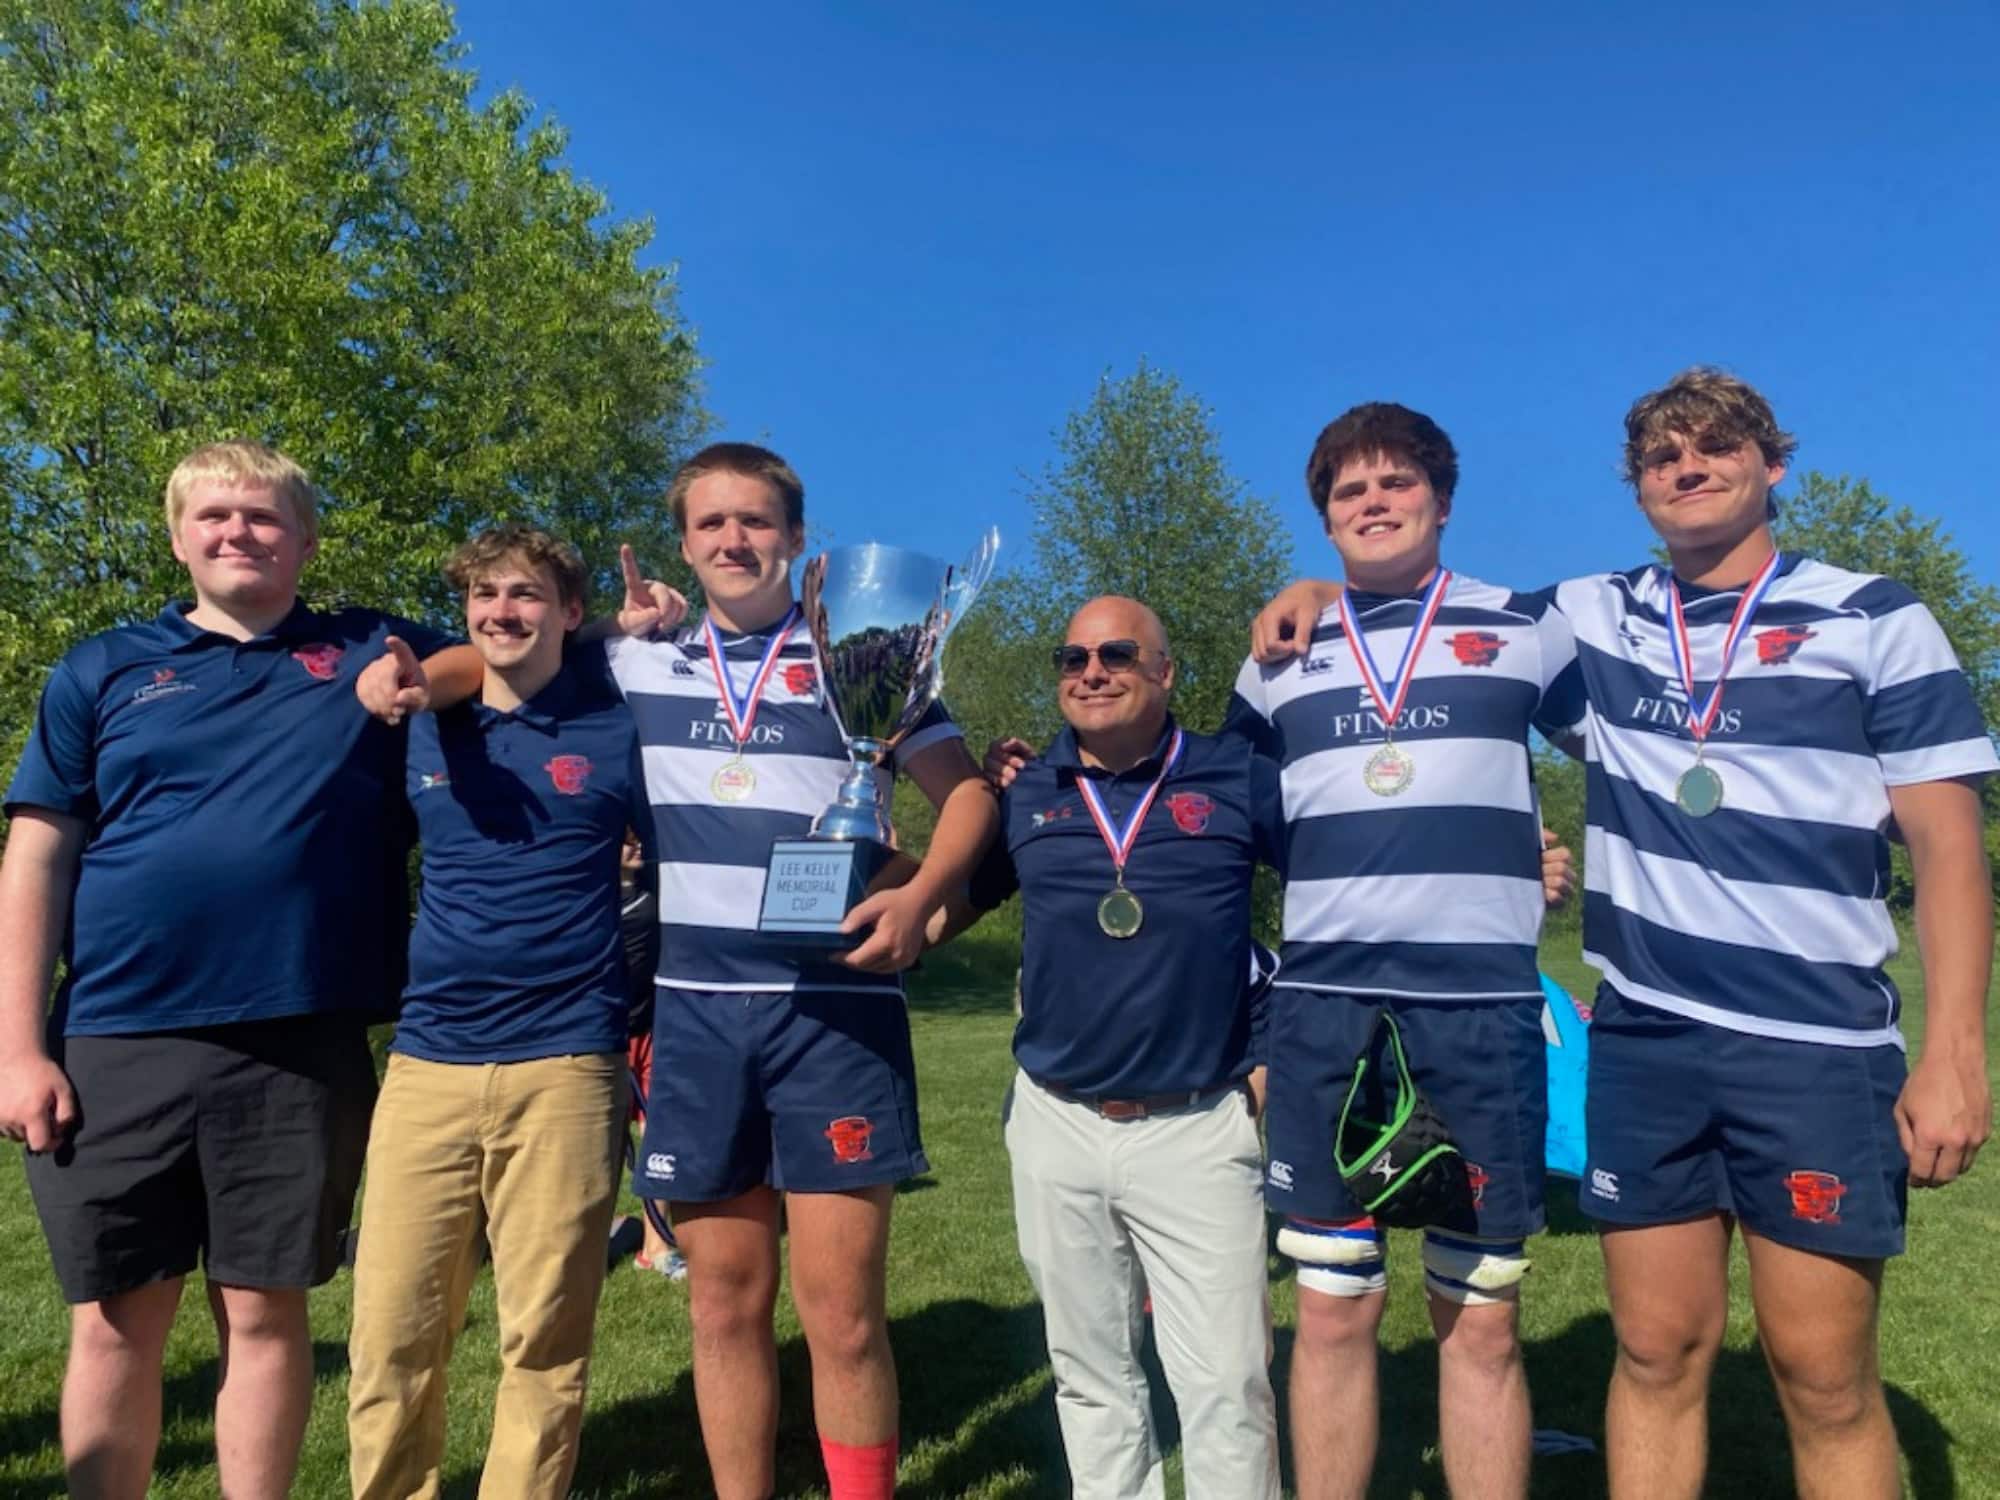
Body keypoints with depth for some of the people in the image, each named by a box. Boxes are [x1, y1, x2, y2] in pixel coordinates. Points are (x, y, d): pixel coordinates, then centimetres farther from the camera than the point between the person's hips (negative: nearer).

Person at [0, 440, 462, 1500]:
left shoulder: (373, 655, 8)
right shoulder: (102, 671, 9)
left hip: (301, 1046, -1)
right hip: (116, 1046, 1)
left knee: (265, 1312, 9)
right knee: (115, 1324, 10)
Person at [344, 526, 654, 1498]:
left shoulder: (619, 732, 2)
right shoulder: (422, 729, 12)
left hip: (565, 1065, -3)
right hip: (426, 1061, 3)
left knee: (546, 1337, 4)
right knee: (391, 1332, 6)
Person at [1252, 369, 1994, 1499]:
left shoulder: (1876, 620, 2)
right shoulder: (1594, 618, 9)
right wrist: (1321, 589, 4)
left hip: (1820, 1047, -2)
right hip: (1641, 1038, 2)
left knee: (1828, 1382, 5)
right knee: (1658, 1353, 10)